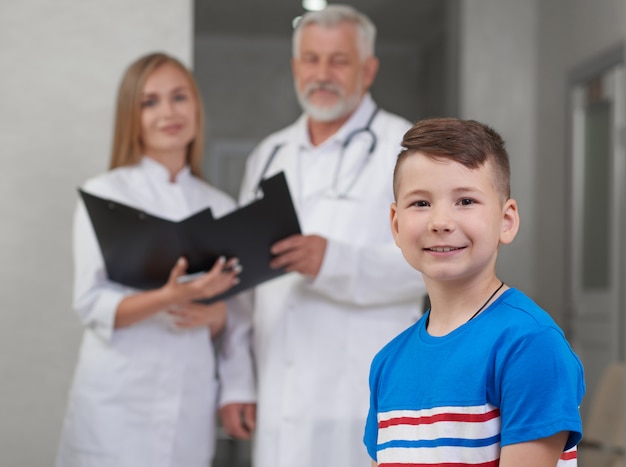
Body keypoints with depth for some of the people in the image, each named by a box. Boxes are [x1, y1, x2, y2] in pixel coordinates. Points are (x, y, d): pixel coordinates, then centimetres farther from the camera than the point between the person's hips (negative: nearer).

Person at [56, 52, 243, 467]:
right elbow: (92, 306, -8)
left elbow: (234, 313, 13)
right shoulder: (104, 195, -1)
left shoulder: (220, 207, 11)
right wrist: (168, 298, -24)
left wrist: (215, 313, -10)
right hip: (119, 398, -3)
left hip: (192, 398, 4)